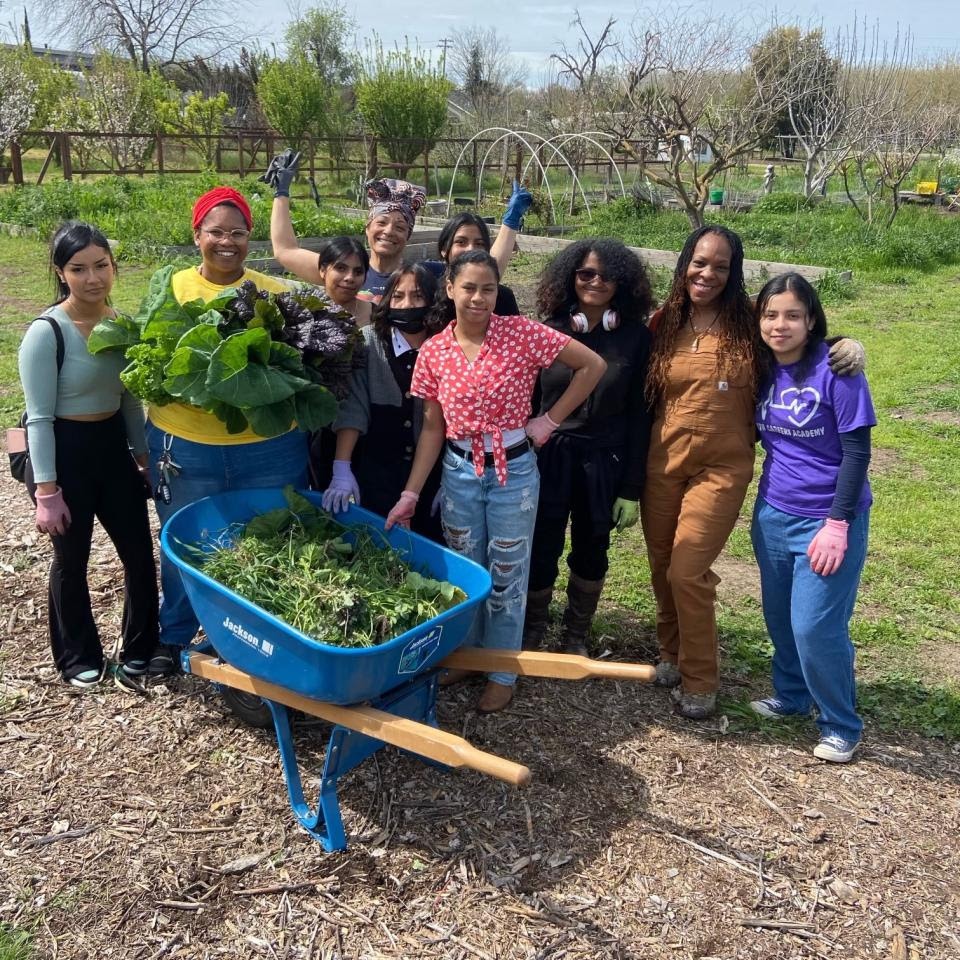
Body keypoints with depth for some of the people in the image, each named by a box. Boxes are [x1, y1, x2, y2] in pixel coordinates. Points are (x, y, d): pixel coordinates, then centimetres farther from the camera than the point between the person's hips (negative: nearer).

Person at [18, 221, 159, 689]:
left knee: (140, 552, 11)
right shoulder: (46, 333, -18)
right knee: (72, 559, 11)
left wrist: (143, 455, 15)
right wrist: (46, 491, -18)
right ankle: (79, 658, 31)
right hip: (65, 452, -6)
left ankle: (140, 650, 31)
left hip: (113, 445, 6)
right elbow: (39, 418, -16)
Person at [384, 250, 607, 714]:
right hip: (459, 471, 3)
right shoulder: (433, 351, -3)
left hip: (513, 471, -3)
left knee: (506, 575, 9)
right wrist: (410, 493, -2)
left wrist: (550, 420, -8)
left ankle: (502, 672, 26)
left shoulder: (522, 333, -12)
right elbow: (433, 427, 2)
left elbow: (593, 365, -8)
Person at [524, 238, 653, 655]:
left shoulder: (636, 337, -2)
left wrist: (632, 488, -3)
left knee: (591, 553, 13)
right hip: (549, 456, 0)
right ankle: (531, 634, 28)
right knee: (540, 552, 4)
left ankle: (576, 637, 34)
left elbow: (638, 415, -1)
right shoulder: (550, 331, 0)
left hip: (605, 462, 0)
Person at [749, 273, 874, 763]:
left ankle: (841, 725, 17)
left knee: (815, 626, -4)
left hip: (827, 520, -6)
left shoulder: (836, 370, -15)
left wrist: (837, 524, -19)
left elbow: (857, 452, -15)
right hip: (773, 515, 6)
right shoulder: (764, 371, 2)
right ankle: (791, 695, 38)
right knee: (779, 617, 16)